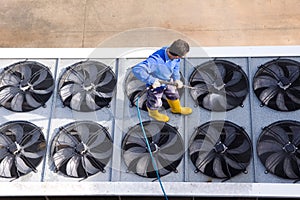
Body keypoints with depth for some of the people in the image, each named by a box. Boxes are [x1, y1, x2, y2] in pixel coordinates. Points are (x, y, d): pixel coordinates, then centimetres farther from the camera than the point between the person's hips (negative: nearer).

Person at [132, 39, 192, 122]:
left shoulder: (171, 52, -26)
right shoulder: (155, 60, -47)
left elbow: (175, 67, -3)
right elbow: (137, 70, -53)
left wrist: (177, 79, -16)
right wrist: (152, 80, -48)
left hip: (168, 80, 6)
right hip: (156, 84, -6)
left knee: (173, 94, 31)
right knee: (155, 101, 23)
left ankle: (176, 108, 61)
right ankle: (153, 113, 56)